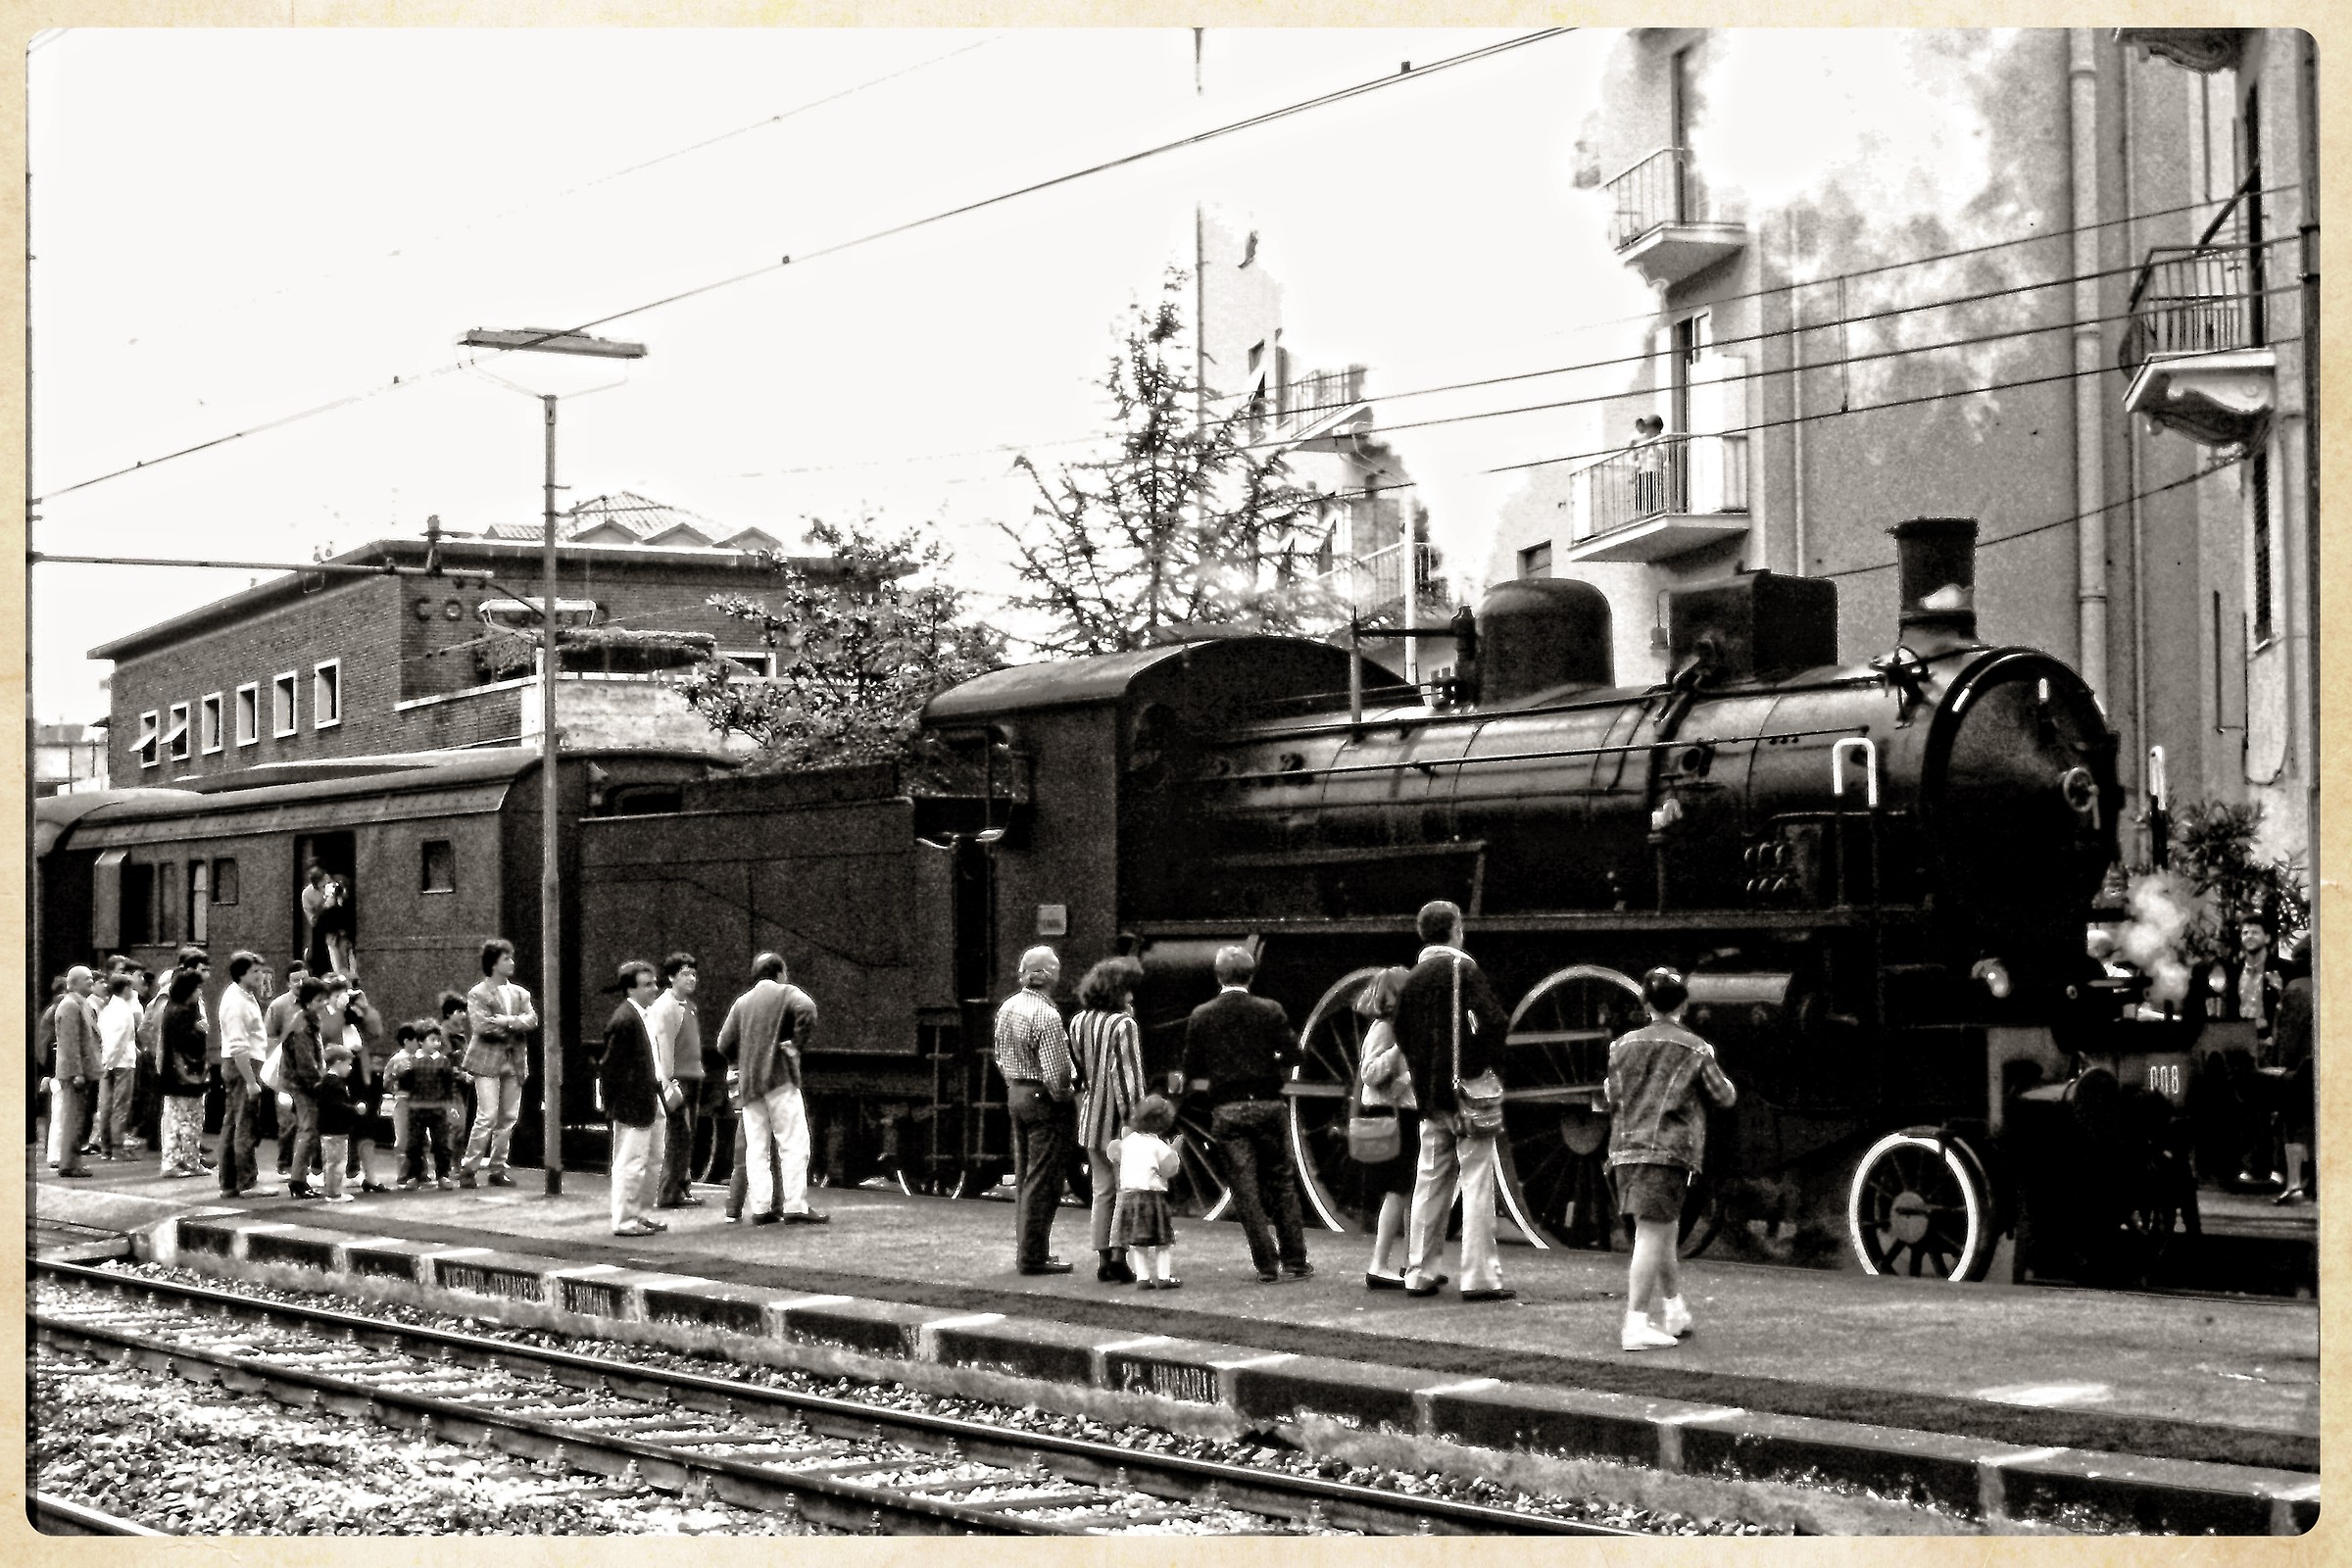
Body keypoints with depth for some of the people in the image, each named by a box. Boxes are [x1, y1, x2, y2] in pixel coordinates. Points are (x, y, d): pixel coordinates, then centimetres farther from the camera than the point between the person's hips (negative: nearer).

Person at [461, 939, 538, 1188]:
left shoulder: (520, 994, 14)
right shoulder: (478, 994, -3)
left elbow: (532, 1020, 0)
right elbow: (481, 1027, -15)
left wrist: (506, 1022, -15)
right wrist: (514, 1026, -8)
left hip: (514, 1062, 6)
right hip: (488, 1061, -5)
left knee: (508, 1118, 5)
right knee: (487, 1116, -12)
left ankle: (497, 1169, 13)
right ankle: (468, 1169, -4)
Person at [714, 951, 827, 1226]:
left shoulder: (742, 1002, 16)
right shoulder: (787, 993, 2)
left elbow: (724, 1044, 11)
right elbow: (806, 1010, -20)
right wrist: (798, 1045, -11)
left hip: (747, 1083, 5)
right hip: (779, 1077, -5)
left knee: (756, 1149, 6)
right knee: (793, 1144, -5)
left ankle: (761, 1208, 1)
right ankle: (795, 1207, -11)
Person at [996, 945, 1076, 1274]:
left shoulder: (1007, 1008, 5)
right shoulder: (1047, 1017, -21)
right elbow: (1055, 1073, -23)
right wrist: (1065, 1095, -6)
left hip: (1016, 1095, 9)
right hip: (1046, 1100, -9)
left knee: (1024, 1177, 17)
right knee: (1042, 1181, -1)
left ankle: (1025, 1248, 25)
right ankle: (1033, 1256, 2)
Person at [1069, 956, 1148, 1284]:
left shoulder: (1078, 1022, 7)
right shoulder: (1123, 1024, -15)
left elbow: (1078, 1069, 12)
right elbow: (1128, 1076, -16)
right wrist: (1135, 1117, -15)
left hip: (1090, 1118, 7)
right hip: (1118, 1120, -7)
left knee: (1103, 1191, 13)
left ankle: (1102, 1260, 14)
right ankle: (1117, 1258, -6)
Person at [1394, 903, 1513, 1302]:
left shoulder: (1411, 979, 12)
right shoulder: (1463, 968, -9)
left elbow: (1402, 1035, 16)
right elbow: (1493, 1021, -18)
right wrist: (1489, 1061, -2)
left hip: (1429, 1096, 7)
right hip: (1466, 1087, -6)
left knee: (1431, 1182, 12)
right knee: (1476, 1182, -5)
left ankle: (1420, 1273, 15)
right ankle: (1480, 1277, -8)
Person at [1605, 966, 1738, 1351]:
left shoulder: (1622, 1045, 12)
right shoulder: (1694, 1049, 0)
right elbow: (1724, 1097, 8)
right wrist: (1725, 1081, 28)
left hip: (1625, 1147, 5)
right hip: (1668, 1149, -5)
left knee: (1663, 1232, 17)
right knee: (1652, 1235, -8)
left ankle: (1673, 1312, 25)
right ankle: (1636, 1326, -12)